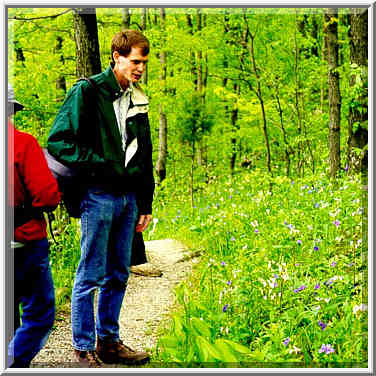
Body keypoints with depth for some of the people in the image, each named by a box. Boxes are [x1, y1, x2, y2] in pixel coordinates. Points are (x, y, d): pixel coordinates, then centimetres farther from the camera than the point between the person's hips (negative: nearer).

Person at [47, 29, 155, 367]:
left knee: (118, 276, 12)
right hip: (98, 196, -7)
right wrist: (99, 165, -15)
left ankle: (109, 341, 23)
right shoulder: (87, 92, -7)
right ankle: (84, 348, 8)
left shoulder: (138, 101, 15)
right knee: (90, 276, -1)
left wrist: (145, 203, 17)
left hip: (128, 197, 7)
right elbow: (59, 141, -11)